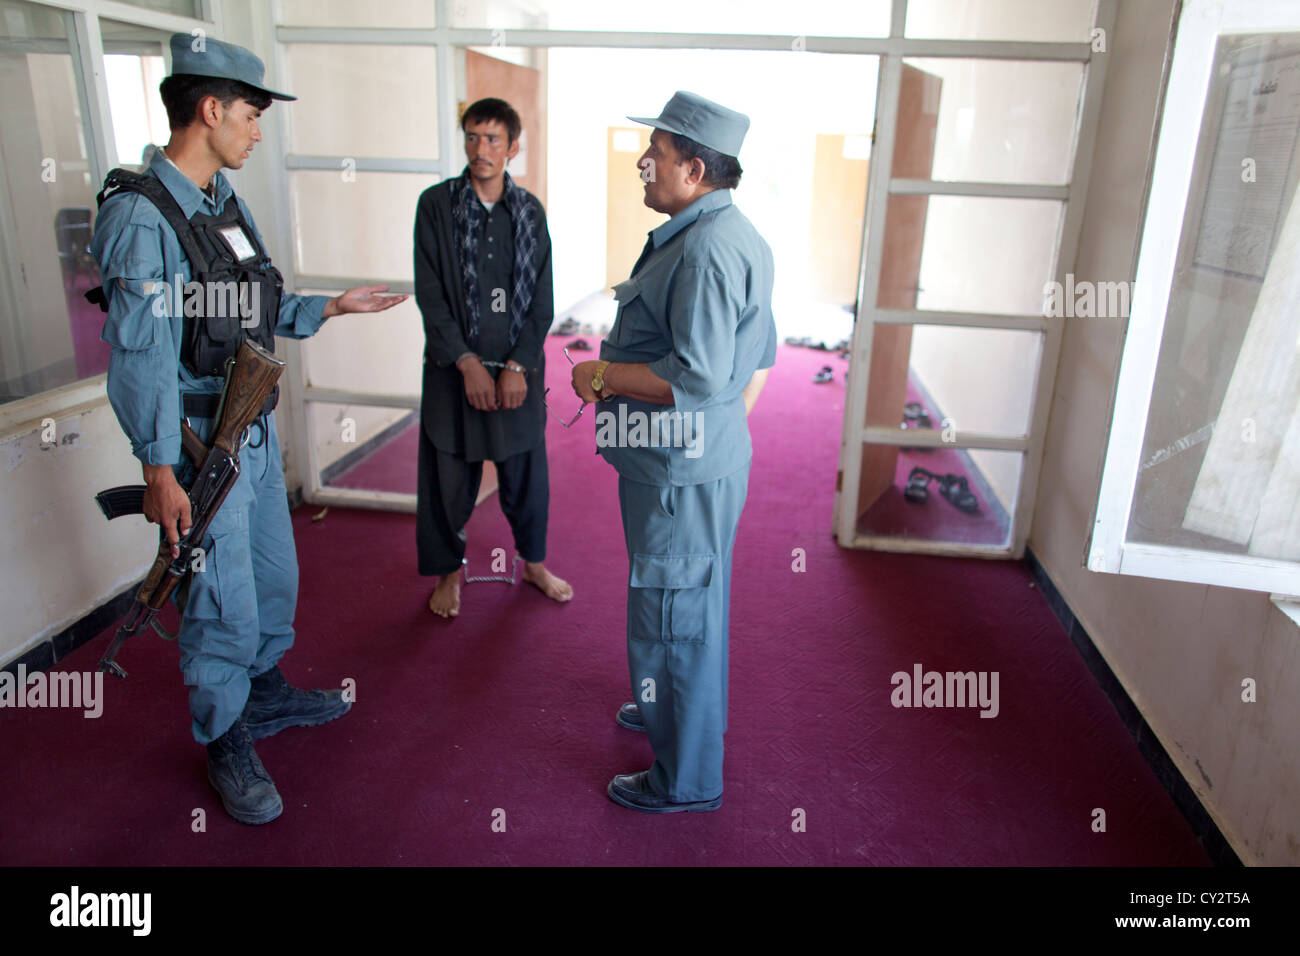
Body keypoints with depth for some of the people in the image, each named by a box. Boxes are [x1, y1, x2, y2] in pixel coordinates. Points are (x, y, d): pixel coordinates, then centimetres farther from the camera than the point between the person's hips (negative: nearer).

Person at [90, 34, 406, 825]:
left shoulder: (227, 202, 7)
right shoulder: (142, 216, -19)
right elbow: (141, 355, -20)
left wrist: (333, 307, 10)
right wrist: (160, 472, -20)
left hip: (256, 425, 9)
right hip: (201, 440, -8)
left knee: (275, 573, 20)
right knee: (224, 602, 4)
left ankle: (265, 693, 42)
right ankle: (225, 740, 26)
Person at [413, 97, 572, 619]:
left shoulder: (530, 210, 4)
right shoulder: (436, 204, -2)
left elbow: (542, 300, 2)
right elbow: (429, 293, -6)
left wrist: (517, 366, -8)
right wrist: (468, 363, -12)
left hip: (519, 366, 2)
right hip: (455, 366, -1)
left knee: (526, 472, 11)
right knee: (449, 475, 7)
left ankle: (534, 562, 32)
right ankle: (448, 571, 27)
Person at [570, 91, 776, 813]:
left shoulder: (707, 248, -23)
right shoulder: (735, 234, 12)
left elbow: (698, 376, -30)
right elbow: (760, 355, 18)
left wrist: (602, 376, -18)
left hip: (683, 475, -11)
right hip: (710, 458, 11)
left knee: (674, 615, 3)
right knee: (696, 603, 25)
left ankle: (686, 778, 21)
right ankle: (690, 712, 47)